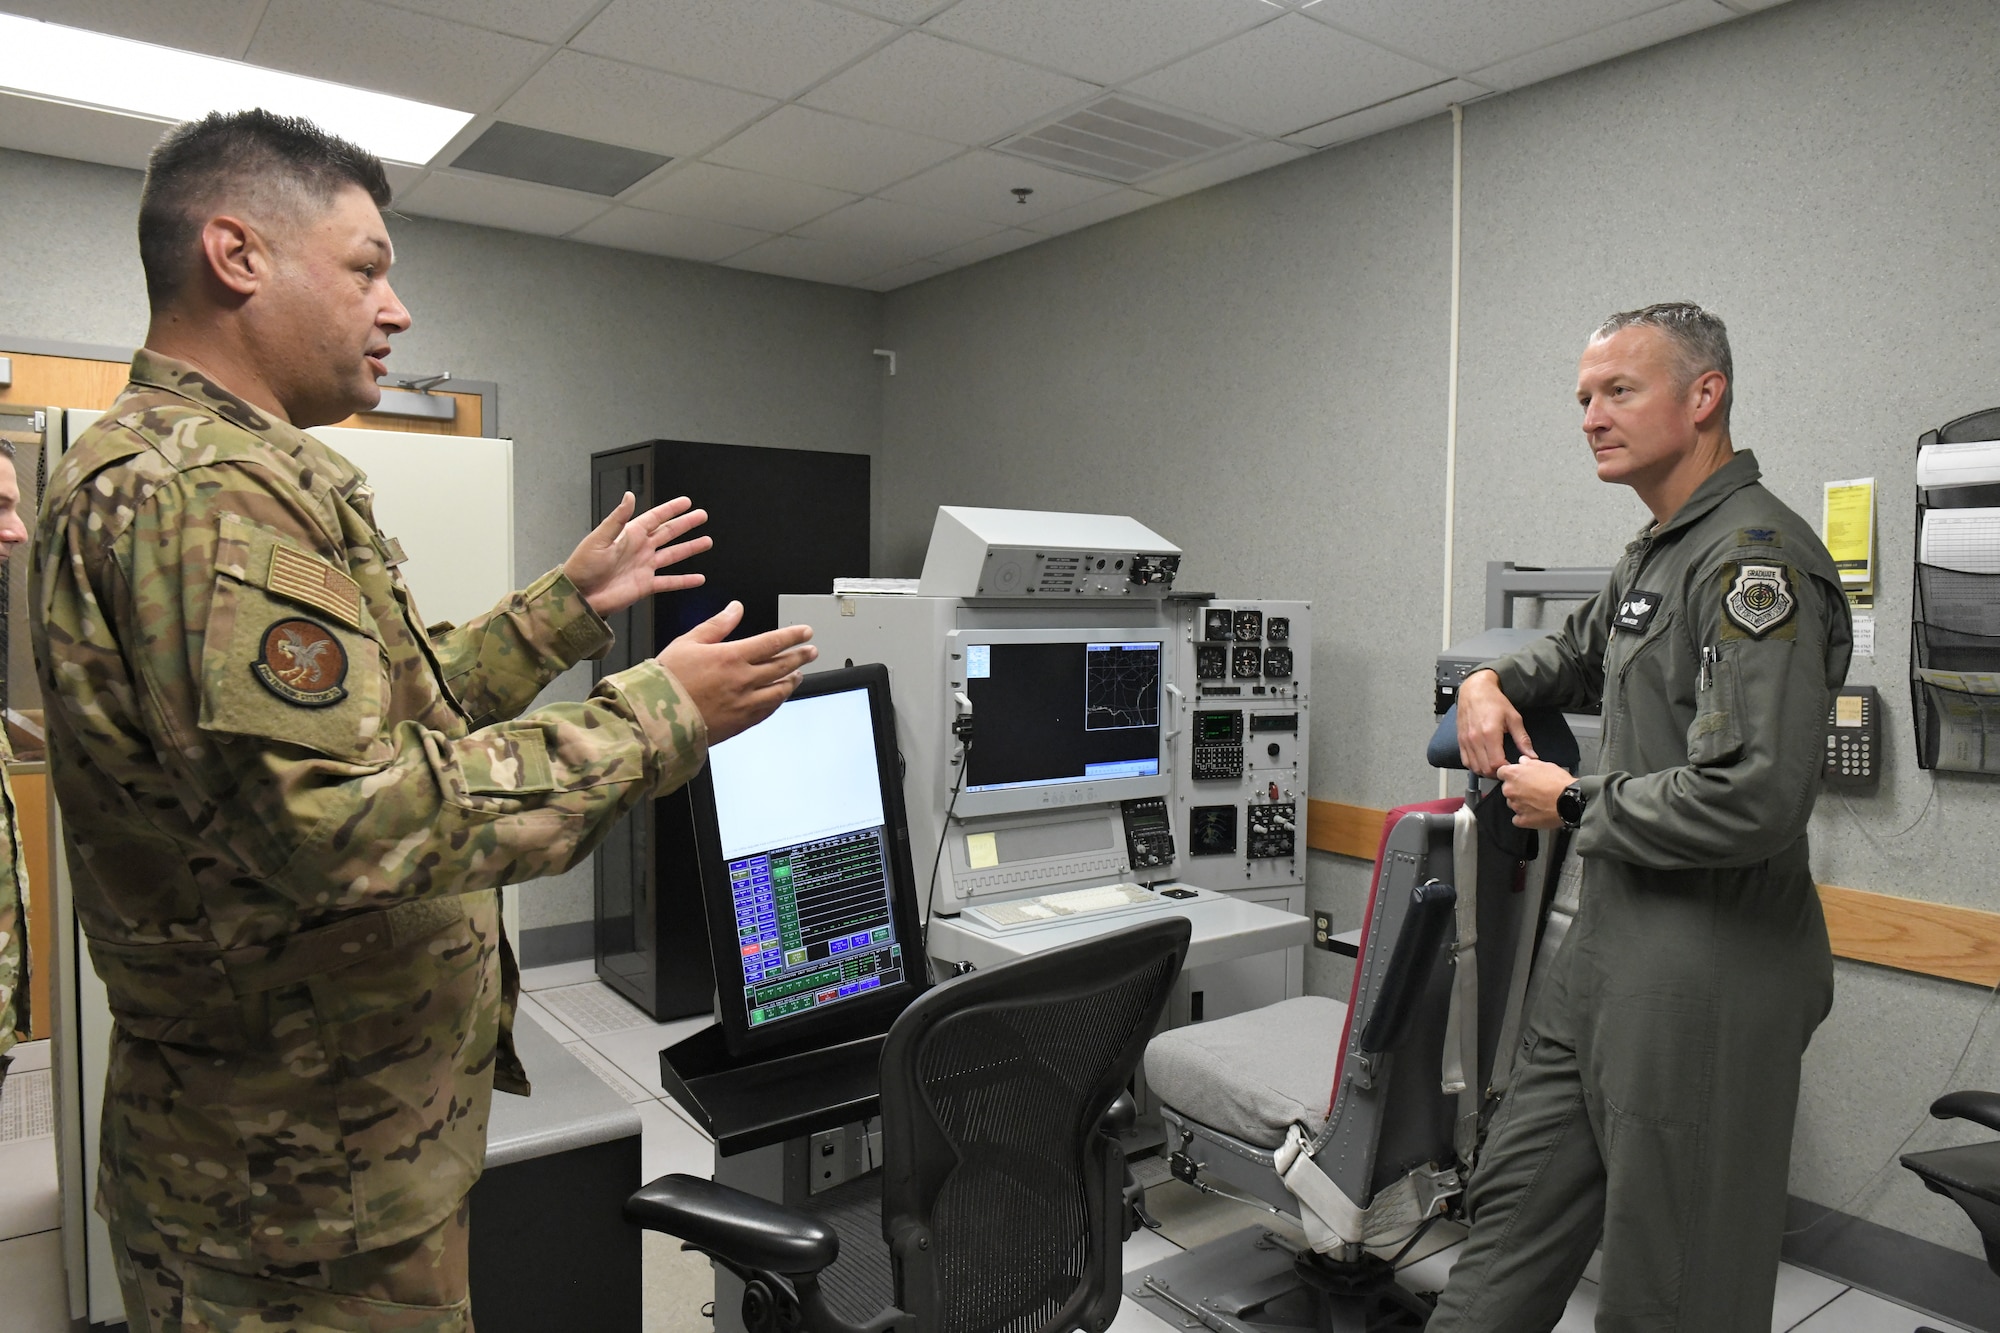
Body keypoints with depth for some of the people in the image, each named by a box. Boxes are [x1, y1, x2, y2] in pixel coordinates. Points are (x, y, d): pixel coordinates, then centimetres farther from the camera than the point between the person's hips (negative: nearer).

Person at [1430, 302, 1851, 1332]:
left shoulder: (1755, 555, -18)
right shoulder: (1654, 555, 13)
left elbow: (1753, 798, -28)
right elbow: (1582, 650, 34)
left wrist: (1573, 804, -13)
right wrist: (1492, 680, 12)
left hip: (1706, 972, -9)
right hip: (1610, 949, 9)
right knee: (1515, 1208, 18)